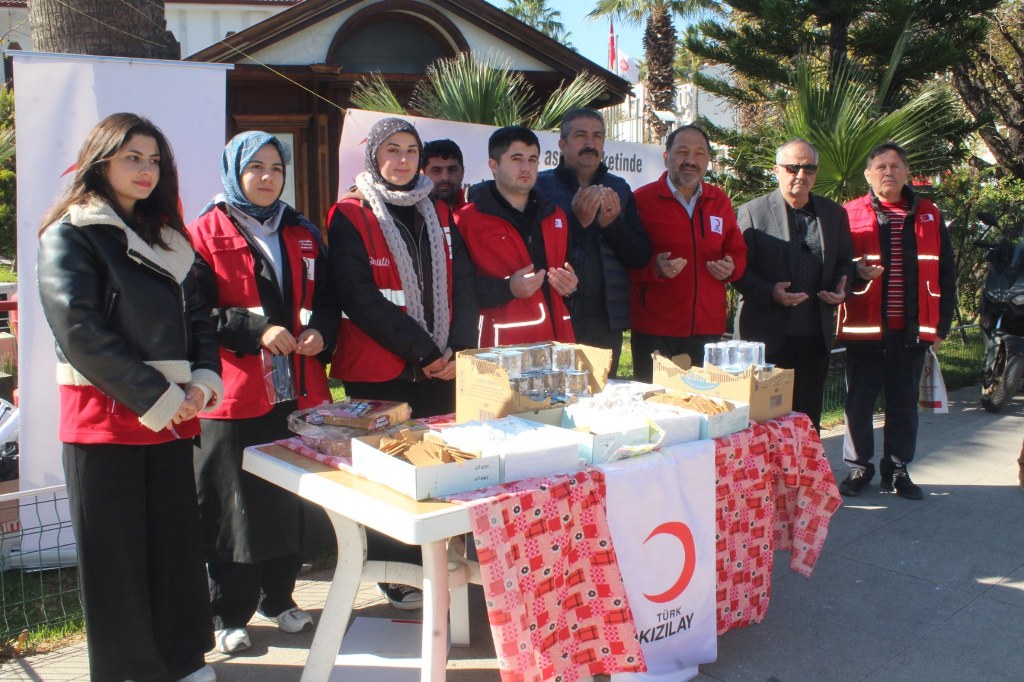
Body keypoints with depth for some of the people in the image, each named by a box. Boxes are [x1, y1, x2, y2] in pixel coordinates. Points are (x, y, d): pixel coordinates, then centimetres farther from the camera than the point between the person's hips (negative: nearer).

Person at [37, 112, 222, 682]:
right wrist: (157, 397, -15)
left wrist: (203, 383, -4)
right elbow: (79, 330, -14)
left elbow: (199, 317, 14)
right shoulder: (70, 235, -3)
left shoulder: (168, 237, 16)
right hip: (105, 416, -5)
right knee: (116, 549, 3)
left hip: (173, 416, 5)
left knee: (177, 537, 10)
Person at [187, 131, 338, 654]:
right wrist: (255, 328, -19)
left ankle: (279, 600, 30)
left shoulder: (302, 235, 14)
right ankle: (229, 615, 18)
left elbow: (326, 301, 17)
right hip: (235, 395, -5)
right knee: (234, 507, 3)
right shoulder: (206, 234, -2)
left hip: (298, 392, 5)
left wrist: (320, 332, -4)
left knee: (290, 501, 13)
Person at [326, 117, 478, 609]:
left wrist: (458, 348, -8)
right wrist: (423, 350, -13)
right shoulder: (350, 217, -1)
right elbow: (359, 297, -10)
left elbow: (463, 283, 8)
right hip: (380, 372, -4)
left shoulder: (439, 214, 15)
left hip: (442, 368, 4)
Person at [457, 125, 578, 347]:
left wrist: (570, 285, 6)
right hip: (502, 345, -6)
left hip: (556, 338, 6)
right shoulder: (468, 220, -5)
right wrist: (507, 288, -21)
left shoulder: (555, 217, 17)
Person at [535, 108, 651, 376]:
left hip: (607, 323, 4)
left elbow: (641, 256, 5)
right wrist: (577, 220, -21)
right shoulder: (540, 186, -2)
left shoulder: (619, 189, 11)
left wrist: (613, 223, -11)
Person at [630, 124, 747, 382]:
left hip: (708, 330, 4)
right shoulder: (641, 199, -1)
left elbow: (738, 251, 21)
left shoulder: (720, 201, 14)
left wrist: (731, 267, -1)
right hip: (654, 332, -4)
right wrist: (654, 267, -20)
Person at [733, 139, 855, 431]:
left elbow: (845, 262, 18)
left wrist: (841, 289, -3)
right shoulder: (752, 211, -2)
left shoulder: (834, 213, 12)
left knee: (809, 416, 11)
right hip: (767, 337, -4)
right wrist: (770, 293, -20)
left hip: (816, 337, 4)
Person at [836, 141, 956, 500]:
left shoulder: (928, 215, 10)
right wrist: (855, 272, -20)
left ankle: (897, 469, 22)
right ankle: (858, 467, 17)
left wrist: (942, 323, 6)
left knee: (904, 402, 9)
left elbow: (945, 273, 11)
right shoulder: (851, 214, 2)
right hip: (864, 327, -2)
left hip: (912, 330, 2)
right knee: (859, 401, 3)